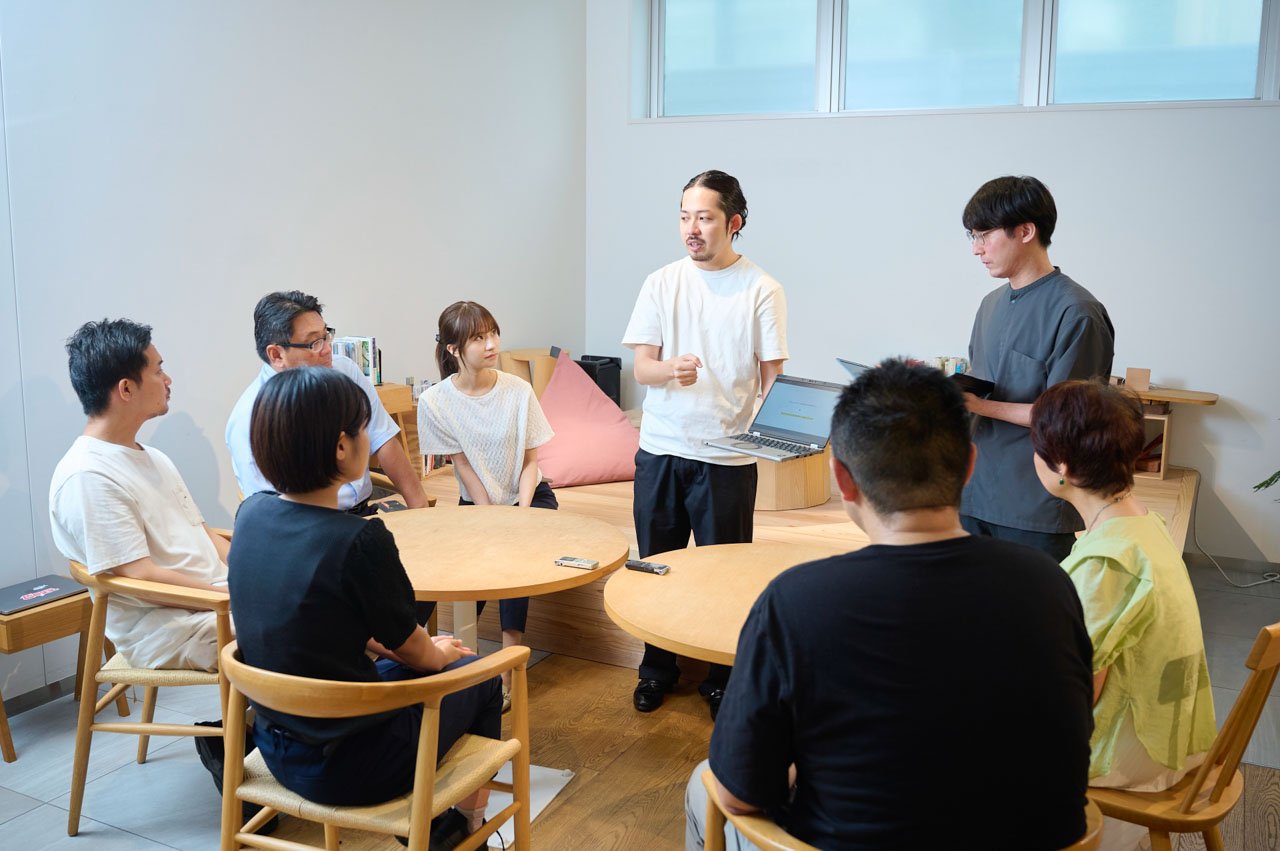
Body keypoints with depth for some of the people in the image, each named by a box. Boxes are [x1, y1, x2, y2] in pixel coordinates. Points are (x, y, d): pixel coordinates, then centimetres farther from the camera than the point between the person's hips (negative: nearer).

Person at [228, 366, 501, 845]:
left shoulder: (251, 515, -6)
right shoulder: (359, 541, -28)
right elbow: (412, 649, -10)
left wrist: (408, 648, 14)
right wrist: (439, 655, 13)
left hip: (277, 749, 7)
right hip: (347, 768, -7)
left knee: (399, 666, 30)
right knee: (478, 677, 18)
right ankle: (466, 823, 37)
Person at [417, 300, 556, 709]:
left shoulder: (518, 391, -13)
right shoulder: (435, 402, -14)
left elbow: (530, 462, -7)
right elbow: (464, 467, -11)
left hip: (529, 496, 0)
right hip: (477, 502, 0)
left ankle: (507, 672, -19)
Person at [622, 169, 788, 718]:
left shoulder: (761, 290, -3)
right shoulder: (662, 283, 5)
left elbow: (772, 376, -2)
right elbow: (641, 368, 0)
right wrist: (672, 369, -23)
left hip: (727, 454, -3)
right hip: (661, 448, 3)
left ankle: (722, 677, 23)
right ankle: (658, 668, 30)